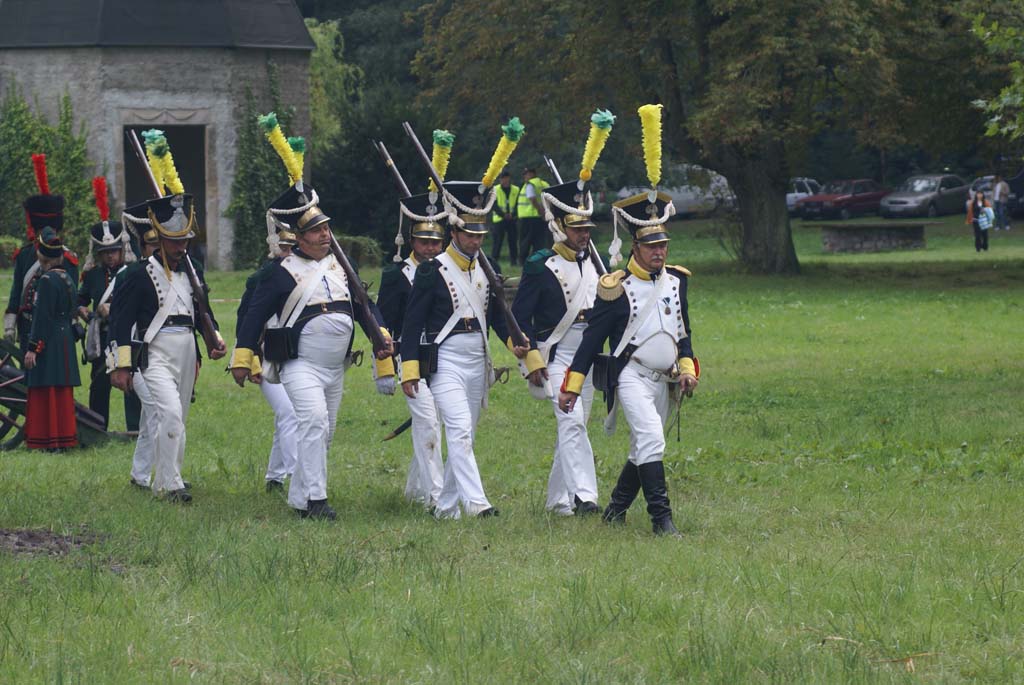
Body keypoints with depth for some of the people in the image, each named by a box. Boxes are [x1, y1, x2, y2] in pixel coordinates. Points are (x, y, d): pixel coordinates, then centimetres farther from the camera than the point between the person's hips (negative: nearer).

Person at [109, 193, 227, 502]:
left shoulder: (192, 272, 12)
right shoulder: (140, 276, -8)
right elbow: (121, 321, -8)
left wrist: (215, 340, 11)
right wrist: (122, 366, -12)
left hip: (187, 355, 7)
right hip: (156, 357, -7)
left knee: (175, 420, 12)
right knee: (171, 414, -22)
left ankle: (162, 481, 25)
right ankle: (171, 484, -20)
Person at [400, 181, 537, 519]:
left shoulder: (484, 269, 11)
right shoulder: (432, 271, -7)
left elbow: (496, 314, 18)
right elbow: (412, 322, -7)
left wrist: (516, 343, 0)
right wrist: (409, 369, -12)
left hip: (478, 362, 7)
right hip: (446, 361, -7)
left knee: (464, 437, 10)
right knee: (460, 431, -18)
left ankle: (446, 507, 18)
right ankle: (475, 502, -26)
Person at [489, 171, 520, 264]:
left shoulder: (516, 190, 8)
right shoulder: (495, 190, 2)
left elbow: (518, 204, 5)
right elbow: (495, 206, -4)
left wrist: (512, 214, -12)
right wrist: (503, 214, -17)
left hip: (512, 219, 2)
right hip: (499, 219, -2)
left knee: (513, 241, 3)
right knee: (497, 241, -4)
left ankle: (514, 259, 8)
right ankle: (494, 259, 0)